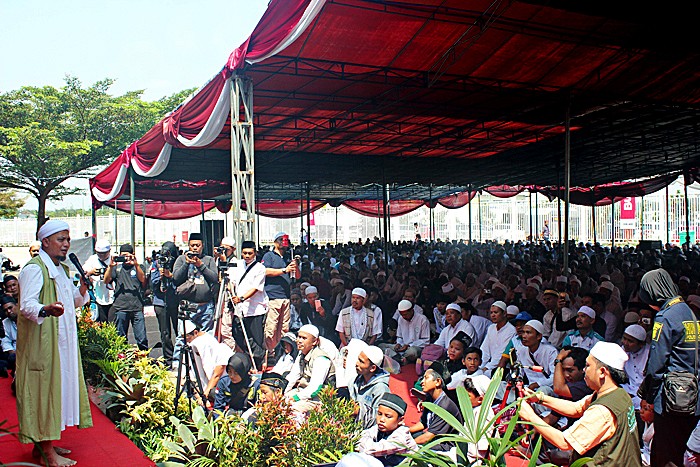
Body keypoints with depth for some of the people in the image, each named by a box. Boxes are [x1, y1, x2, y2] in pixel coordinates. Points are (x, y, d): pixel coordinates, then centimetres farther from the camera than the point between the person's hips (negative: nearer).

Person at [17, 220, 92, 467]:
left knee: (58, 386, 12)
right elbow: (26, 305, -24)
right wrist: (45, 310, -44)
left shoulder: (62, 269, 16)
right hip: (41, 341, -9)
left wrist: (83, 286, 2)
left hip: (62, 341, 9)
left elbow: (75, 302, 22)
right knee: (44, 388, -5)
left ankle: (47, 442, 22)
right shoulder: (34, 268, -12)